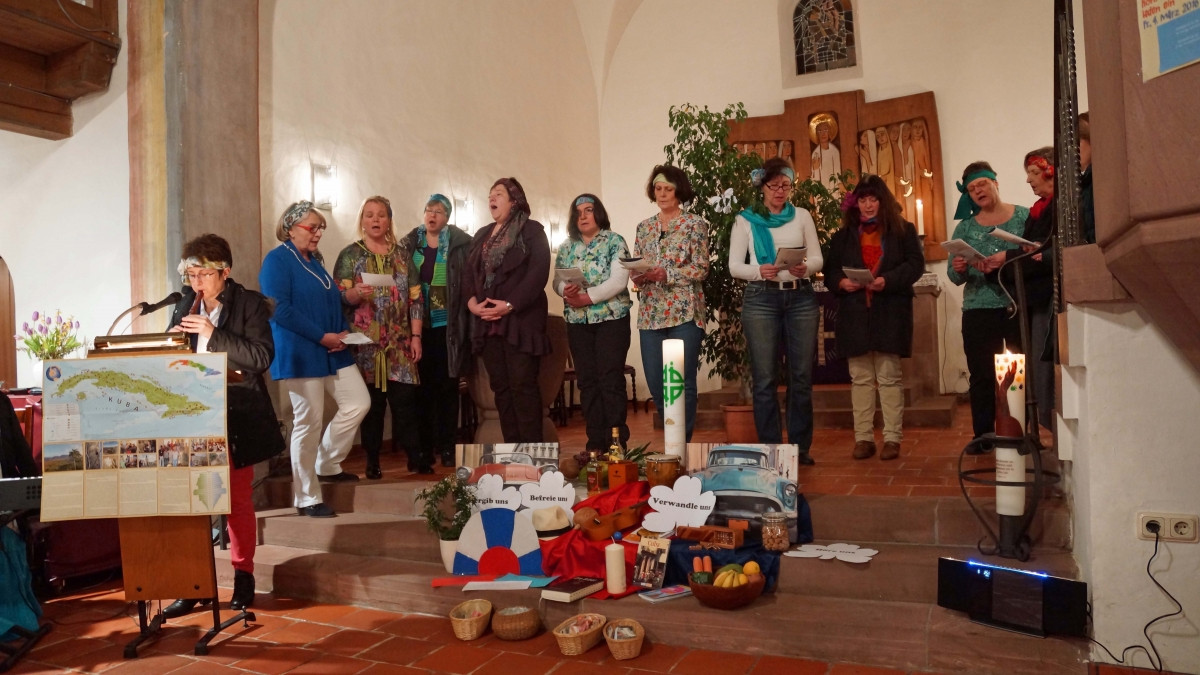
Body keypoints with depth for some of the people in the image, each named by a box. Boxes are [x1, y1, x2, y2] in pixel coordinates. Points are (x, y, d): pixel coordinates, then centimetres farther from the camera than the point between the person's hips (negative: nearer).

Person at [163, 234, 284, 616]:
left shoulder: (250, 304, -5)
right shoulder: (185, 307, 8)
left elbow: (262, 357, -16)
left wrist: (213, 334, -22)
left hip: (236, 419, -3)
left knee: (238, 499, 8)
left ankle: (243, 575, 22)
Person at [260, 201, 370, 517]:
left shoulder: (315, 260, 17)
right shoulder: (277, 260, -9)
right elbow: (280, 309, -19)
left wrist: (343, 331, 3)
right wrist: (322, 337, -18)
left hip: (332, 351, 8)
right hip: (300, 354, -8)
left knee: (358, 403, 4)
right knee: (308, 423, -3)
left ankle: (327, 465, 23)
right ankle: (306, 498, 10)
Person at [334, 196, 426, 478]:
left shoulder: (403, 255, 12)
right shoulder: (350, 255, 7)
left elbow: (415, 298, 9)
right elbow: (339, 297, -1)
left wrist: (416, 336, 1)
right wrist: (356, 293, -23)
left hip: (400, 343, 1)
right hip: (365, 343, -1)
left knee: (405, 399, -4)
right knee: (371, 402, -1)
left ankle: (415, 456, 5)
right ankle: (372, 461, 9)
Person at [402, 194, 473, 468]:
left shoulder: (460, 243, 0)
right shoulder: (410, 244, 7)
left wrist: (469, 307, -12)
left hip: (448, 325, -2)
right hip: (419, 325, 2)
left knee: (447, 385, 4)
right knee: (423, 386, 6)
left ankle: (446, 446, 13)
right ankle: (423, 445, 17)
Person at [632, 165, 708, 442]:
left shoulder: (695, 224, -1)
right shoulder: (644, 227, 14)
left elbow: (701, 269, -8)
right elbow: (635, 267, 14)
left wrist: (664, 274, -19)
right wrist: (638, 275, -10)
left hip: (685, 313, -5)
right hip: (651, 314, 5)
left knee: (683, 382, -3)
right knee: (655, 382, 6)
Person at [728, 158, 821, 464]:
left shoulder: (802, 216, 11)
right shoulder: (746, 220, 6)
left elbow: (817, 257, 9)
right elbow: (734, 266, 1)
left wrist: (805, 267, -14)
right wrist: (759, 271, -18)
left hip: (801, 298, 2)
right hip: (761, 299, -2)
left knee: (802, 376, 3)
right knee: (764, 378, -1)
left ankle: (800, 448, 13)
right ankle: (770, 448, 8)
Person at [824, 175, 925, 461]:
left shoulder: (903, 230, 6)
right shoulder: (843, 235, 13)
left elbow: (915, 264, -2)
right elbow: (830, 269, 11)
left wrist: (888, 280, -18)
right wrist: (841, 282, -11)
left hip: (890, 312, -2)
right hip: (855, 313, 3)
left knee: (889, 377, 1)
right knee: (860, 378, 4)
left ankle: (892, 438, 8)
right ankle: (863, 437, 10)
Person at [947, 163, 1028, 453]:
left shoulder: (1025, 216, 5)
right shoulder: (965, 227, 11)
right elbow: (954, 276, 8)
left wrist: (1009, 258, -21)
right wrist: (958, 269, -15)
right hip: (979, 310, 2)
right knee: (981, 375, 2)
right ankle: (983, 435, 9)